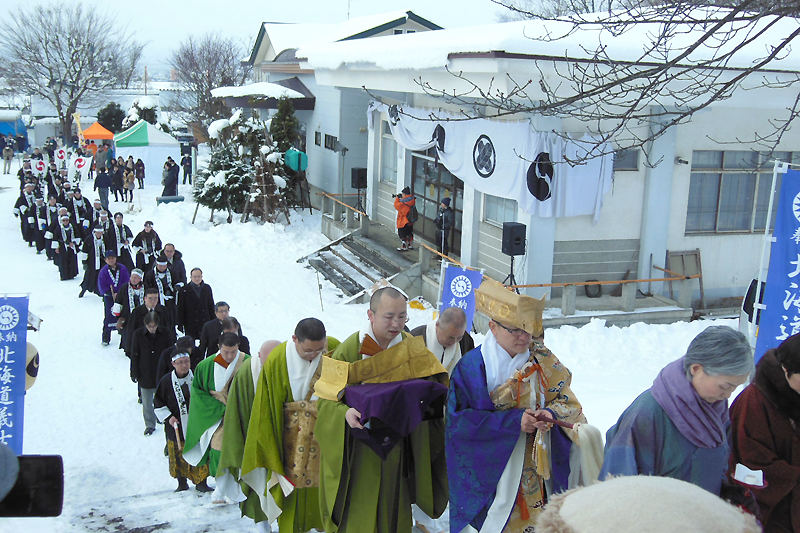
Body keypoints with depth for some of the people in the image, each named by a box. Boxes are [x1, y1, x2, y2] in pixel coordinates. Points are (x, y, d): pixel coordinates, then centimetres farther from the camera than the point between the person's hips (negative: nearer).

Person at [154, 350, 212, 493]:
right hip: (176, 426, 0)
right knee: (178, 454, 7)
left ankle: (201, 482, 12)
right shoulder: (166, 381, -7)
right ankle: (182, 483, 23)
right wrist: (168, 417, -5)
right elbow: (157, 402, 4)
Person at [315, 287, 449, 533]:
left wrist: (423, 396, -17)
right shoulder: (349, 350, -14)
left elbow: (433, 384, 5)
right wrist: (345, 413, -31)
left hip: (397, 447, 3)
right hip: (359, 451, -3)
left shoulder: (413, 347, -3)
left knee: (394, 511, 16)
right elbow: (326, 400, -11)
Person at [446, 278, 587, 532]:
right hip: (490, 470, -3)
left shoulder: (543, 361, -1)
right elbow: (459, 419, -17)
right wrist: (514, 421, -21)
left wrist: (550, 414, -19)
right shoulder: (471, 367, -13)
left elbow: (566, 401, 4)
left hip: (537, 468, 3)